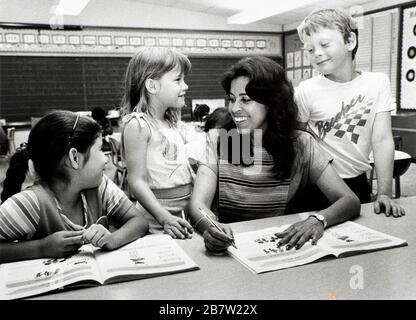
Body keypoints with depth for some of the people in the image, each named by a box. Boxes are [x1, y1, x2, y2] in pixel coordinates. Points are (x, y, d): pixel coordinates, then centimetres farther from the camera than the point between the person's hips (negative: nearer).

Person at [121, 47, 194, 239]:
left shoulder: (173, 124, 11)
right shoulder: (138, 124, -13)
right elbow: (137, 182, -18)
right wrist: (165, 218, -26)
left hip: (184, 216, 7)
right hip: (157, 223, -7)